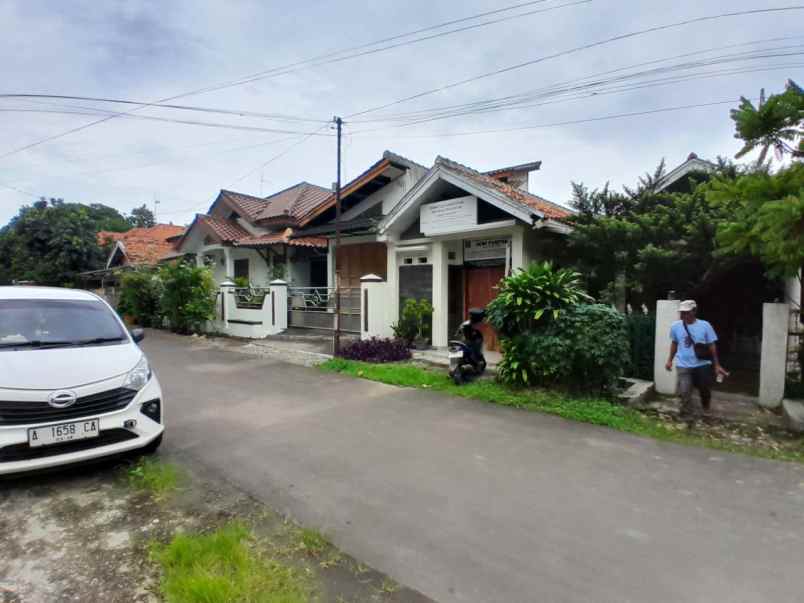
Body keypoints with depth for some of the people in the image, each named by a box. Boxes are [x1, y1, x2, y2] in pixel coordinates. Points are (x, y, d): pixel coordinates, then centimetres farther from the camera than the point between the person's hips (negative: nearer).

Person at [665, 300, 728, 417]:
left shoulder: (705, 325, -9)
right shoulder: (675, 326, -4)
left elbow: (712, 346, -1)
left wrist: (717, 365, 1)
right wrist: (670, 360, 12)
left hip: (702, 365, 0)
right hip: (683, 366, 0)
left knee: (705, 390, 17)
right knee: (684, 392, -6)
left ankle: (706, 406, 48)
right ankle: (690, 414, 9)